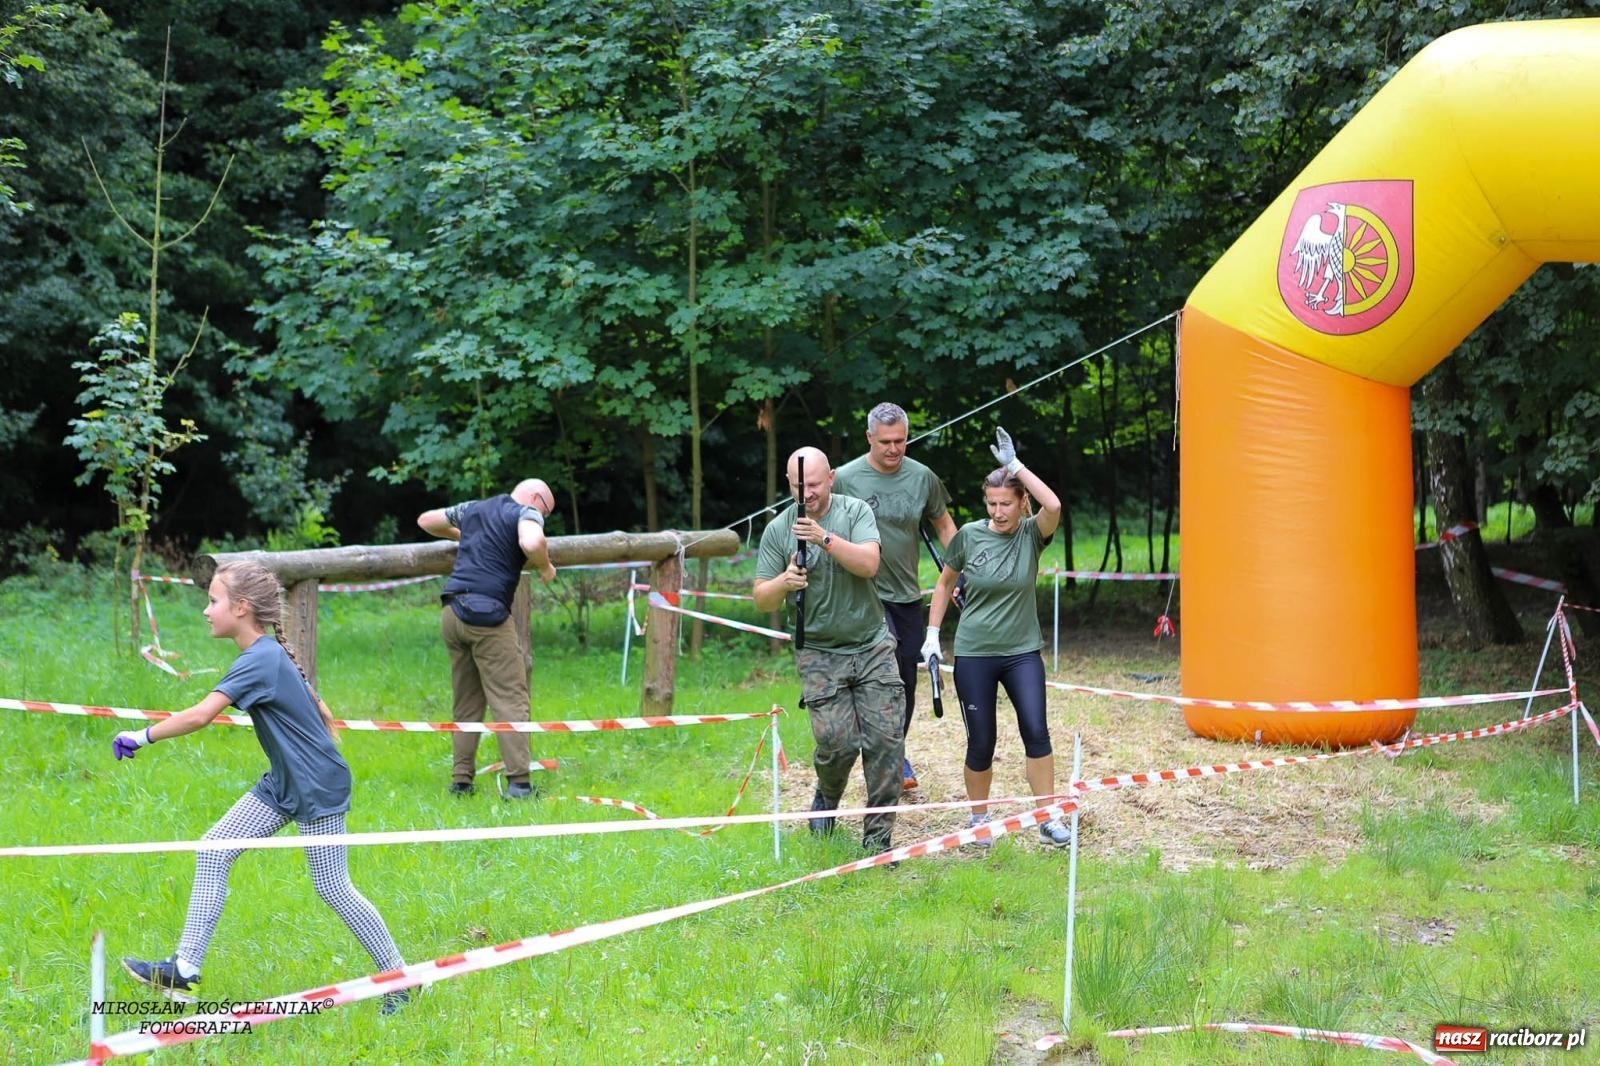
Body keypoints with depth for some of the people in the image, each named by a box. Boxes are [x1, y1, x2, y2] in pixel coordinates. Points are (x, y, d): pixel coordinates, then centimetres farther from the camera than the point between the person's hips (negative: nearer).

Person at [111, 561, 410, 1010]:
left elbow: (201, 715, -30)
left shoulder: (259, 661, -21)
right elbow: (322, 713, 16)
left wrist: (143, 736, -22)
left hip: (317, 788, -10)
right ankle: (184, 971, 4)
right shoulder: (273, 654, 9)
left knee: (333, 888, -2)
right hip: (283, 783, 10)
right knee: (213, 852, 2)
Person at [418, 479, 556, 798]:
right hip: (486, 616, -7)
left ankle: (461, 779, 13)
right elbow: (531, 544, -22)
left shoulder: (473, 508, 21)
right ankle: (518, 782, -10)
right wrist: (546, 568, -3)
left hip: (451, 613, 7)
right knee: (510, 700, -4)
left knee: (466, 703, 14)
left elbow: (425, 520, 32)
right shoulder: (526, 513, 1)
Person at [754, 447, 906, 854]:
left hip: (872, 646, 1)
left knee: (885, 738, -6)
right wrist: (784, 581, -20)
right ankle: (827, 796, 22)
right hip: (819, 653, -1)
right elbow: (761, 599, 1)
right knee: (837, 740, -12)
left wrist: (825, 538, -29)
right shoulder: (778, 530, 0)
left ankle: (877, 836, 4)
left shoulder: (855, 512, -2)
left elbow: (869, 564, -17)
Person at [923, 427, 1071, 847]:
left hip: (1022, 651, 0)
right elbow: (945, 582, 9)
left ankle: (1048, 819, -1)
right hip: (973, 654, 0)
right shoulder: (969, 535, -4)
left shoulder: (1031, 534, -5)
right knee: (981, 742, 3)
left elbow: (1053, 505, -27)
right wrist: (933, 634, 5)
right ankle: (979, 818, 23)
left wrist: (1014, 465, -24)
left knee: (1035, 730, -12)